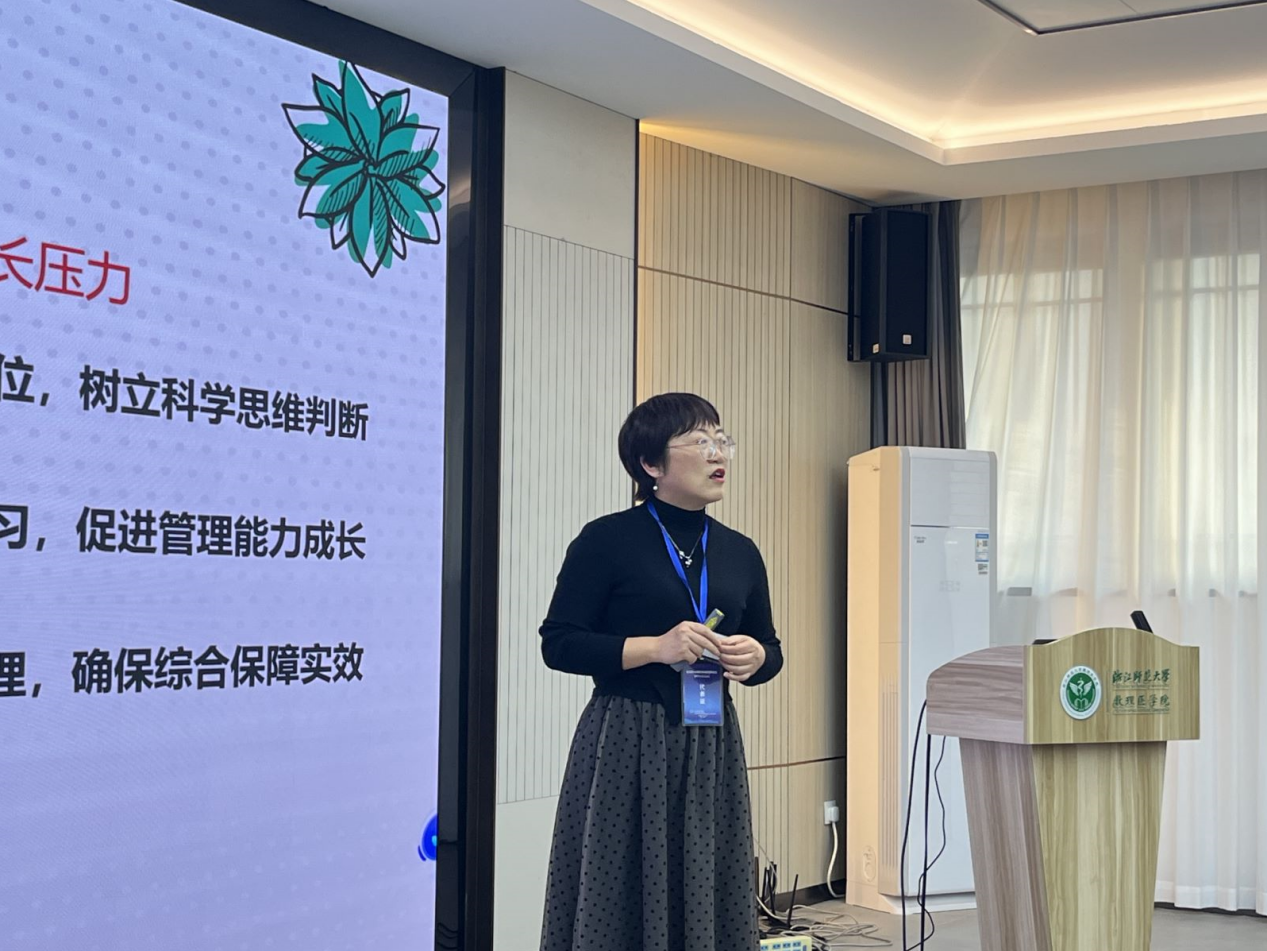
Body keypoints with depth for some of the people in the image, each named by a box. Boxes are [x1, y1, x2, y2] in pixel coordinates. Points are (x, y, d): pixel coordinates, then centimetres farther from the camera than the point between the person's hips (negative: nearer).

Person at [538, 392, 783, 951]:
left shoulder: (740, 553, 11)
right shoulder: (607, 541, -4)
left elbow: (771, 650, 19)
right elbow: (558, 643, -7)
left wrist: (754, 658, -4)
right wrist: (654, 647, -17)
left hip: (710, 747, 5)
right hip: (625, 747, -4)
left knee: (706, 896, 6)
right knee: (617, 901, -1)